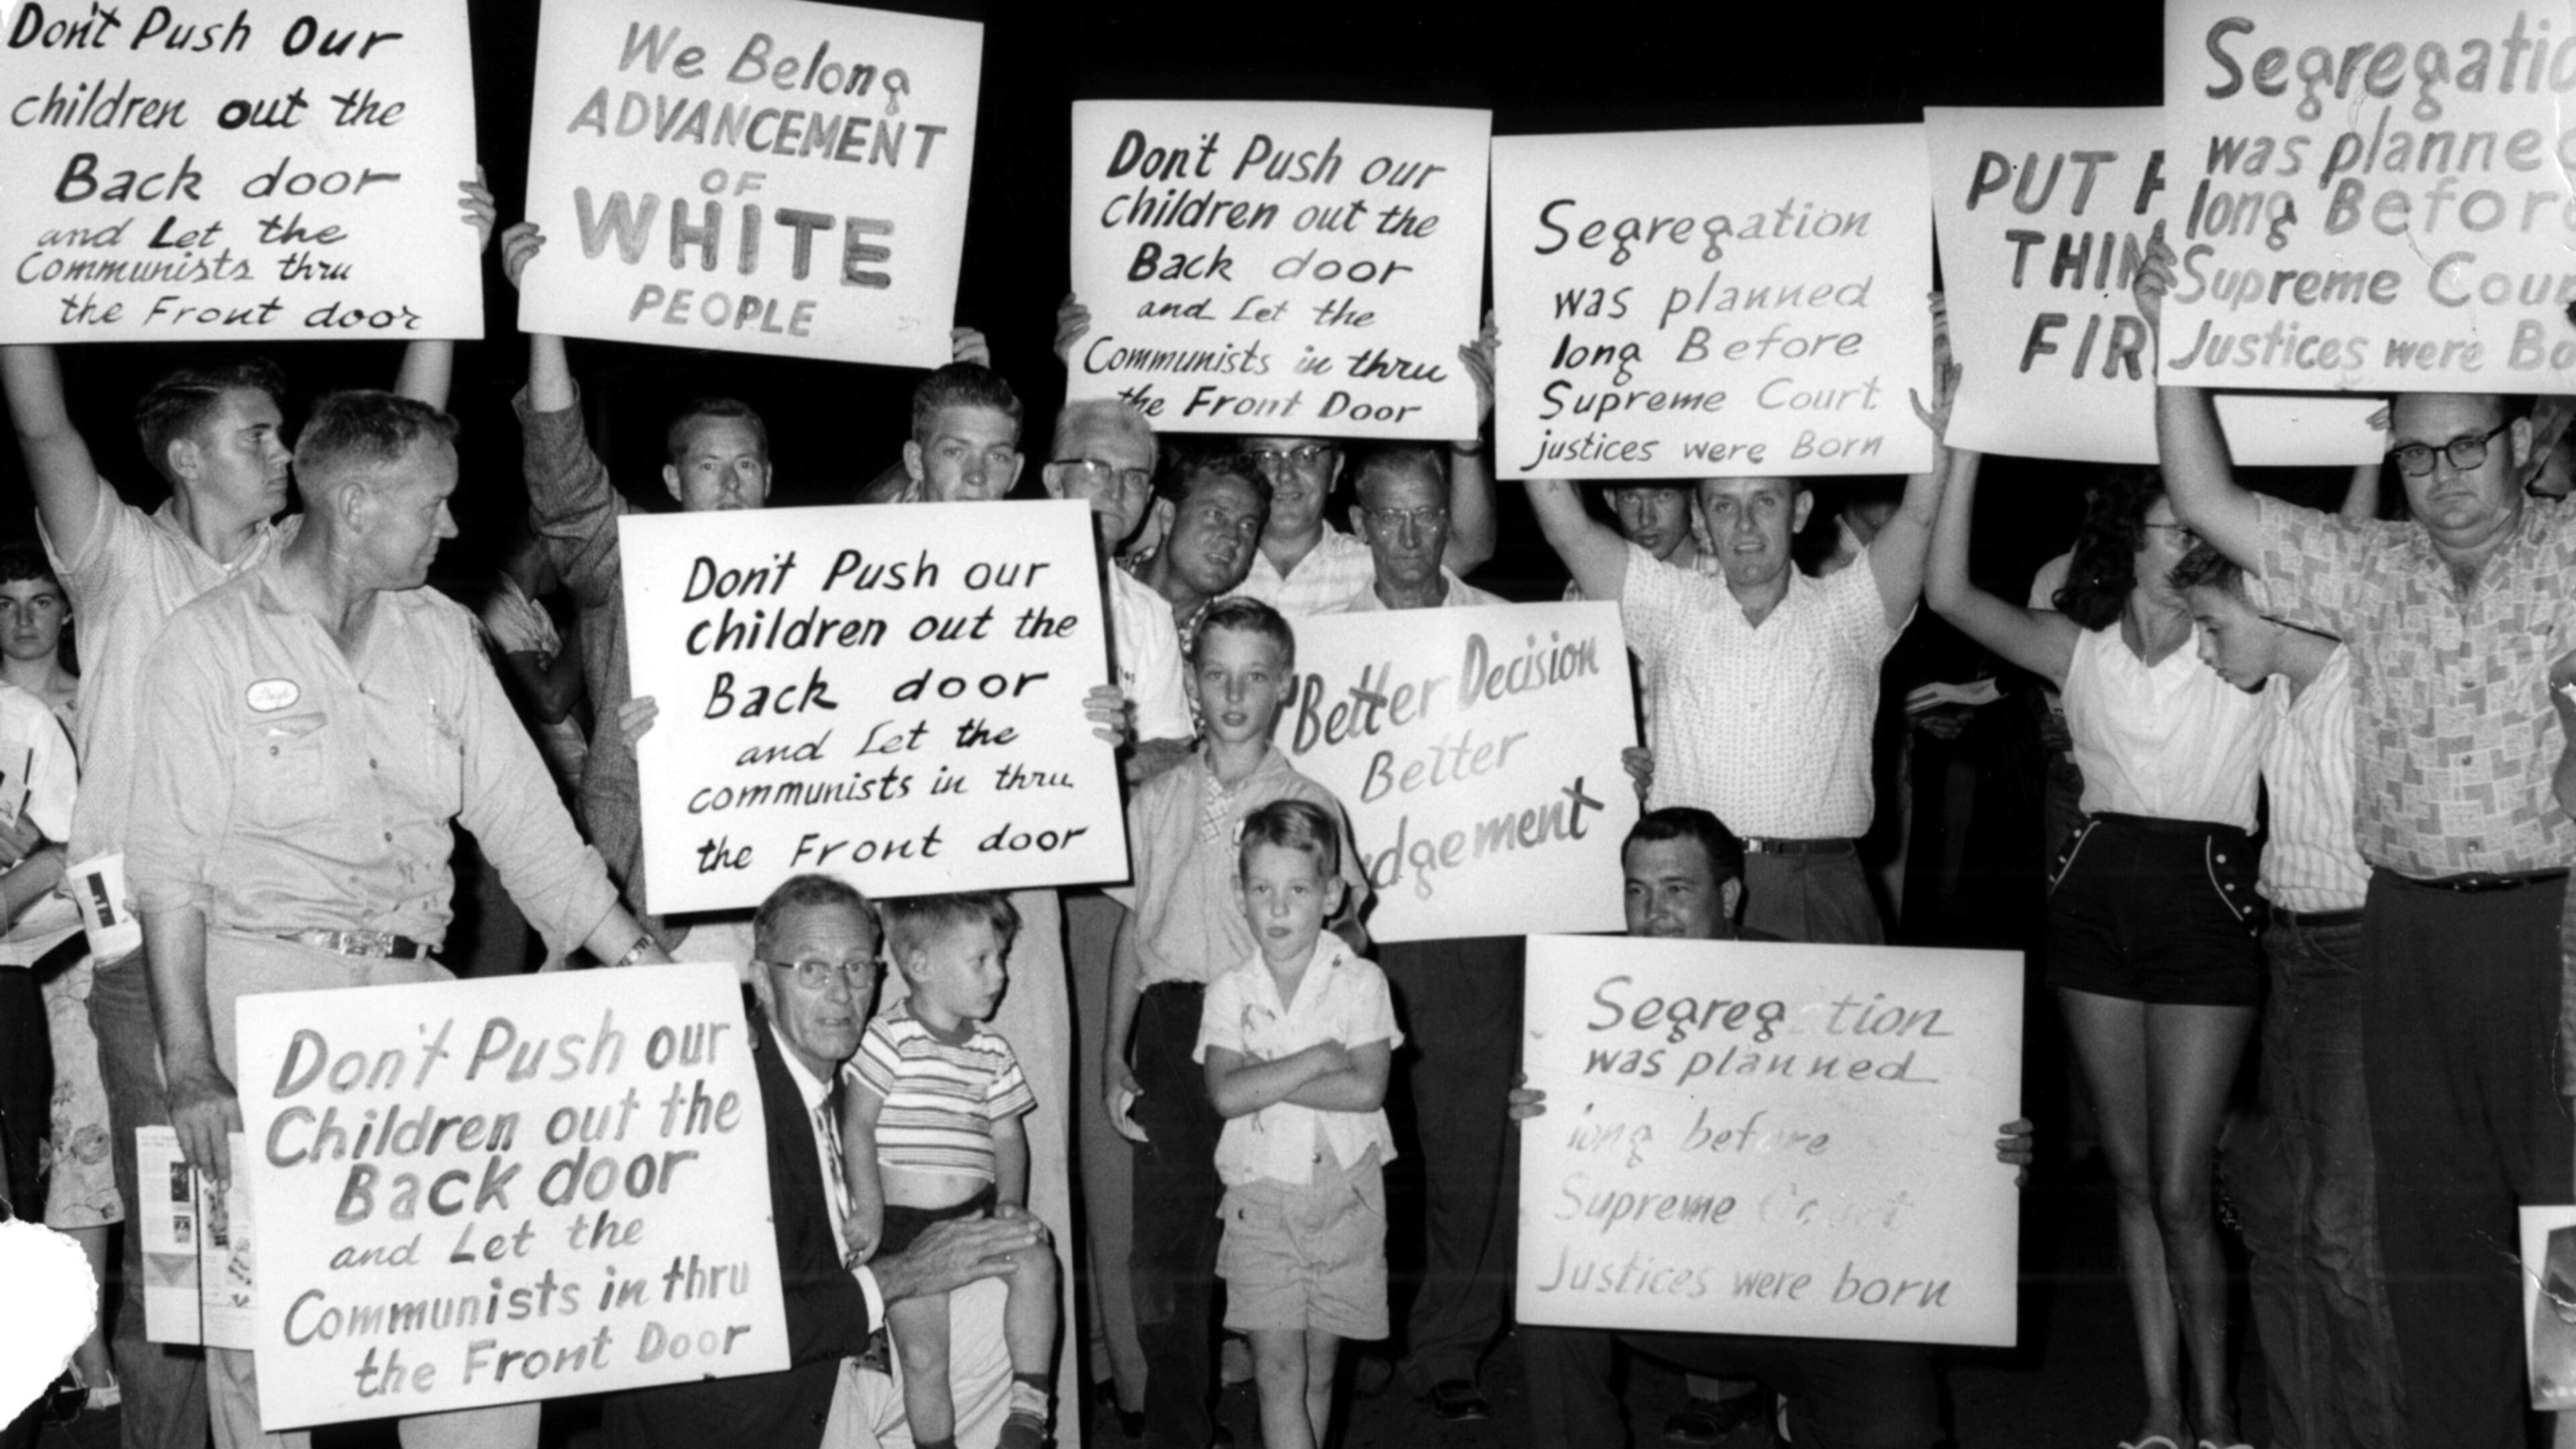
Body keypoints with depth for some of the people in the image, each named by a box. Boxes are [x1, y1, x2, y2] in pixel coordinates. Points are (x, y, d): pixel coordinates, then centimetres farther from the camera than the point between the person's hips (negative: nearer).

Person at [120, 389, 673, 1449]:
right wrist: (190, 1068, -15)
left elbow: (527, 823, 9)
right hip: (264, 985, -4)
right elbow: (169, 873, -7)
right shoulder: (208, 644, -4)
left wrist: (651, 971, 0)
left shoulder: (440, 636, 10)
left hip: (412, 988, 4)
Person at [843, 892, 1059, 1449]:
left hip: (977, 1211, 4)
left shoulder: (992, 1053, 11)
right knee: (924, 1354, -10)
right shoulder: (889, 1038, -5)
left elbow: (1007, 1135, 14)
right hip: (906, 1221, -4)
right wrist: (869, 1209, -13)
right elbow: (856, 1126, -6)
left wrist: (1011, 1201, -3)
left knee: (1035, 1262, -24)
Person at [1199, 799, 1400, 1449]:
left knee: (1319, 1367, 10)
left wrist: (1265, 1080, -16)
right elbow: (1225, 1094, -14)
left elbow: (1367, 1087, -17)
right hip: (1261, 1193, 0)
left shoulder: (1360, 982, -4)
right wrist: (1316, 1060, -18)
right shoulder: (1230, 990, 0)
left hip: (1344, 1192, 0)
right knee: (1277, 1364, -8)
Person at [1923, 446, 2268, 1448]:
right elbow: (1949, 594, -2)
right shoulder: (2082, 649, 7)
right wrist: (1964, 446, -6)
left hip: (2206, 908, -3)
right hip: (2095, 902, 3)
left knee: (2180, 1192, -5)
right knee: (2131, 1180, 9)